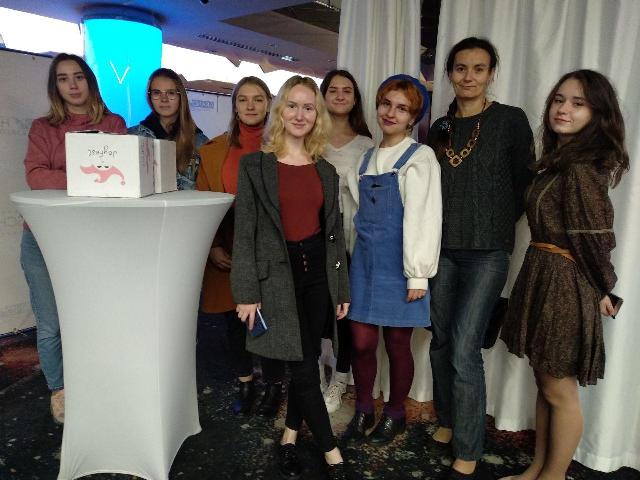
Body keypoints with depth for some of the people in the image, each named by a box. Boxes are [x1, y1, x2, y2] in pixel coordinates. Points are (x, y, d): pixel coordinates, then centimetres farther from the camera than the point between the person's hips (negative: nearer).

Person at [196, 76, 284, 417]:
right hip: (228, 253, 3)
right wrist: (212, 246, -4)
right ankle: (245, 383, 34)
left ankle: (273, 386, 28)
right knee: (234, 319, 13)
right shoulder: (216, 149, 6)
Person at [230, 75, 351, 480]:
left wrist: (342, 287, 10)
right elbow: (245, 232, -5)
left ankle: (290, 437, 32)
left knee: (307, 361, 10)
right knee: (304, 366, -1)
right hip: (277, 274, -4)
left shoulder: (326, 170, 10)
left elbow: (335, 230, 12)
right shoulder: (255, 165, -2)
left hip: (319, 270, 4)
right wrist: (247, 292, -10)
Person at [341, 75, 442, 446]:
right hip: (365, 260, 5)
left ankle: (395, 414, 29)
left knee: (398, 344, 7)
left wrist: (418, 273, -14)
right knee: (363, 342, 6)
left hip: (398, 263, -4)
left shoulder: (419, 157, -6)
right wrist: (359, 249, 10)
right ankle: (363, 411, 28)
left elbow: (423, 217, -11)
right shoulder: (367, 158, 14)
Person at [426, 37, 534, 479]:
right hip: (442, 248, 5)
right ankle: (447, 421, 33)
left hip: (487, 251, -5)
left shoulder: (511, 120, -4)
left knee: (464, 350, -8)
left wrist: (497, 223, -2)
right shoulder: (439, 128, 10)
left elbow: (525, 182, -1)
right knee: (441, 342, 12)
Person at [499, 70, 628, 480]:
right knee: (544, 382, 18)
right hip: (541, 275, 9)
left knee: (559, 390, 7)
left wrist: (602, 290, -3)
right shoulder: (560, 161, 11)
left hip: (565, 284, -9)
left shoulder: (581, 169, -18)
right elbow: (550, 226, 9)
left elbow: (594, 239, -16)